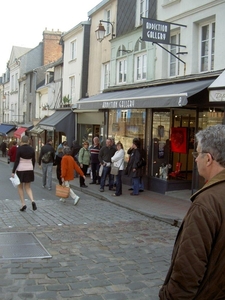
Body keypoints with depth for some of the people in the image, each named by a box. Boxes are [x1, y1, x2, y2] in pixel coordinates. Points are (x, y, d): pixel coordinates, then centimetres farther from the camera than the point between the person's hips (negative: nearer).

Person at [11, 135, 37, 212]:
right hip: (29, 170, 4)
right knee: (28, 187, 13)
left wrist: (13, 172, -8)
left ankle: (23, 204, 6)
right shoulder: (31, 149, 1)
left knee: (20, 187, 12)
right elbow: (33, 161, 7)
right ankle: (32, 201, -11)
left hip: (20, 170, -4)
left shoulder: (19, 149, -12)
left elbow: (17, 161, -14)